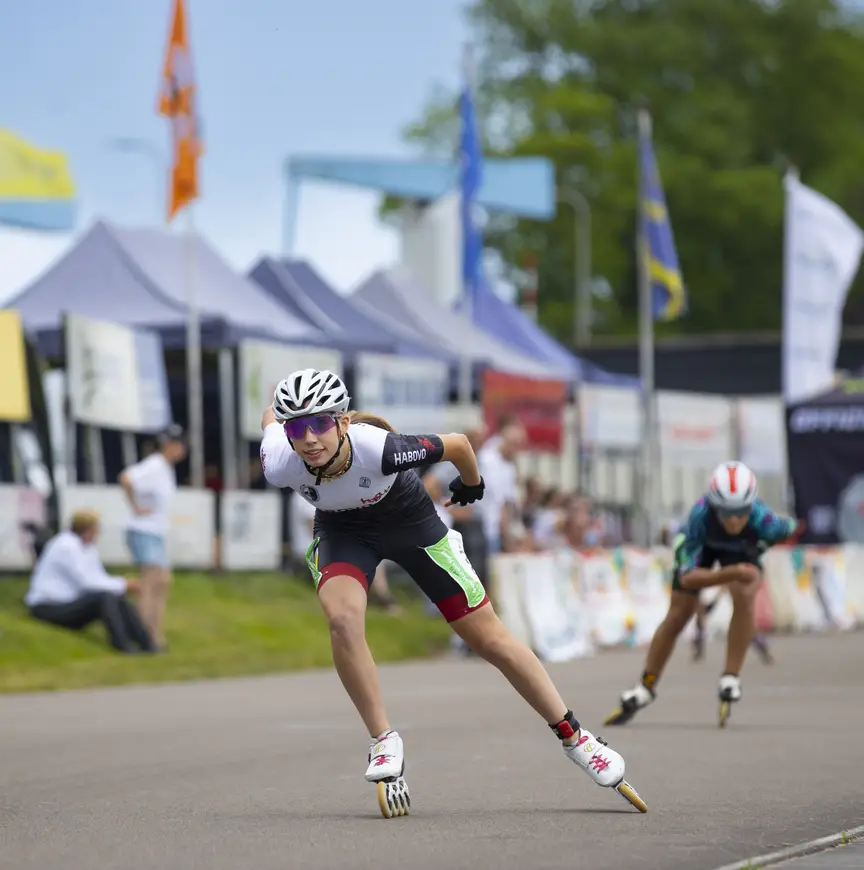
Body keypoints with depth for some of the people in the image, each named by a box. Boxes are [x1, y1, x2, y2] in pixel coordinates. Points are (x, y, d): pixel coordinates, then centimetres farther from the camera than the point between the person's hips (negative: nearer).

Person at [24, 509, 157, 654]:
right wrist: (122, 585, -17)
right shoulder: (67, 547, -19)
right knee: (105, 597, -27)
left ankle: (147, 645, -12)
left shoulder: (88, 547, 10)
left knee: (120, 600, -9)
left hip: (71, 602, 9)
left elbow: (99, 578, 12)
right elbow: (86, 582, -23)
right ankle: (122, 645, -29)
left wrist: (123, 583, -7)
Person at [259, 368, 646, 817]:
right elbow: (269, 415, -8)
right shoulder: (279, 464, -32)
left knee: (489, 637, 1)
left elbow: (457, 444, -22)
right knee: (342, 617, -29)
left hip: (409, 519, -2)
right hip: (342, 529, 2)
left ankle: (574, 736, 16)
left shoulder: (379, 449, -40)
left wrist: (471, 485, -2)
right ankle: (384, 743, -11)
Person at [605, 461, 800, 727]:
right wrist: (730, 573, -53)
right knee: (677, 617, 6)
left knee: (744, 596, -29)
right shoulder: (701, 515, -44)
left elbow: (790, 529, -16)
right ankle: (646, 687, 26)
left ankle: (731, 677, -14)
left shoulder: (761, 518, -41)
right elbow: (687, 578, -41)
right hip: (700, 544, 0)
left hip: (743, 549, 0)